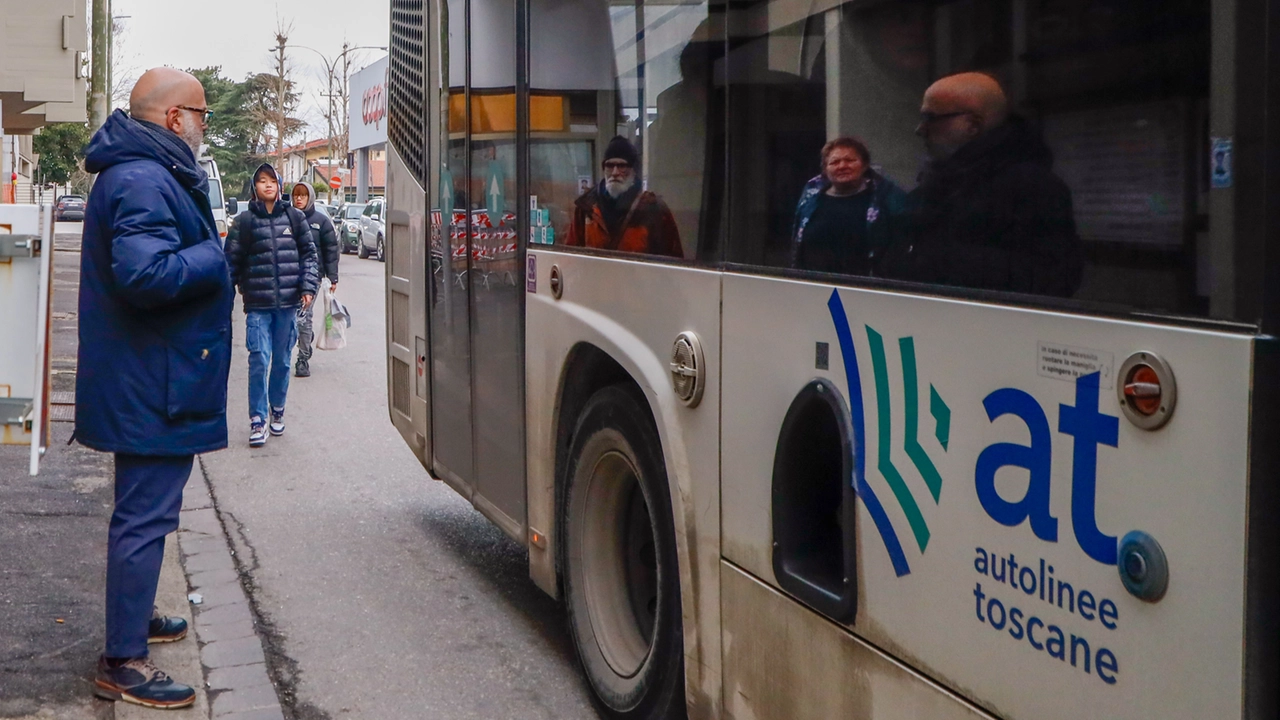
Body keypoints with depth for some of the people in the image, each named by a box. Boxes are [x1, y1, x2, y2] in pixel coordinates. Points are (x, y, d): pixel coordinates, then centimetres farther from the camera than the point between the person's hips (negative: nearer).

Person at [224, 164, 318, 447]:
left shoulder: (294, 217, 7)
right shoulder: (245, 220, 1)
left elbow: (308, 253, 9)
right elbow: (232, 260, 3)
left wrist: (308, 286, 0)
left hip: (288, 302, 2)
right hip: (258, 304, -2)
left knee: (283, 359, 10)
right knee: (259, 359, -7)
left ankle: (278, 410, 27)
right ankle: (257, 420, -1)